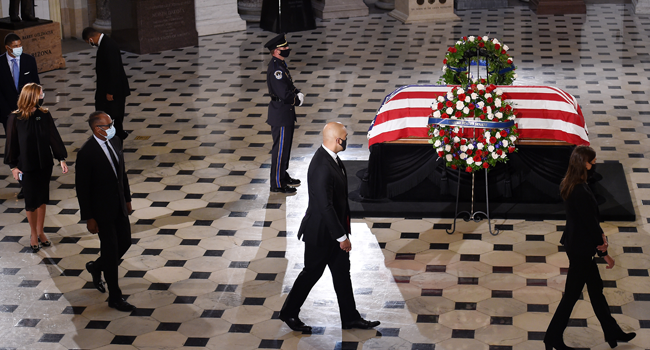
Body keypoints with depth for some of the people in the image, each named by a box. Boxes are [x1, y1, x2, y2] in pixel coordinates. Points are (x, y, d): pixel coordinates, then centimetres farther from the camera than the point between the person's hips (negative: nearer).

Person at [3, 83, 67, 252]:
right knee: (31, 201, 4)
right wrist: (13, 166, -3)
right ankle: (34, 235, 21)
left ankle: (40, 232, 28)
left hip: (45, 165, 3)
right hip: (27, 167, -3)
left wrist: (61, 159, 1)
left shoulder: (44, 115, -4)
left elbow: (54, 137, 2)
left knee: (42, 199, 13)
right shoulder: (15, 119, -12)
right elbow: (11, 143, -5)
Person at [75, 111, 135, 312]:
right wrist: (89, 218, -16)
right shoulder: (86, 153, -23)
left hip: (119, 206, 7)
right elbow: (82, 188, -18)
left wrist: (127, 199, 16)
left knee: (125, 242, 16)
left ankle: (96, 267, 43)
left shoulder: (115, 142, -1)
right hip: (102, 210, -7)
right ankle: (115, 297, 18)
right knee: (111, 250, 3)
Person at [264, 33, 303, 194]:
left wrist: (297, 93, 1)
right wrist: (298, 100, -11)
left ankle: (283, 176, 35)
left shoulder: (280, 64, 8)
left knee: (285, 146, 21)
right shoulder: (276, 69, -25)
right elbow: (284, 95, -28)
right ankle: (277, 184, 7)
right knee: (280, 149, -1)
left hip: (285, 114, 10)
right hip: (280, 116, -10)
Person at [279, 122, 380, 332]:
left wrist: (343, 231, 19)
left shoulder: (331, 157, 1)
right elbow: (325, 206, -30)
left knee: (342, 272, 16)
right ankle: (289, 313, 28)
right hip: (321, 232, -9)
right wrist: (342, 236, -23)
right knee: (312, 272, 9)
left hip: (334, 227, 9)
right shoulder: (321, 167, -31)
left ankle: (350, 318, 26)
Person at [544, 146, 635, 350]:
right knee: (572, 294, 5)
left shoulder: (569, 185, 0)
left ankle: (612, 332, 35)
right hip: (581, 248, -10)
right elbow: (590, 222, -22)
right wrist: (604, 253, -11)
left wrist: (600, 236, -11)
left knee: (595, 287, 21)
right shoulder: (581, 193, -29)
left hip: (577, 243, 10)